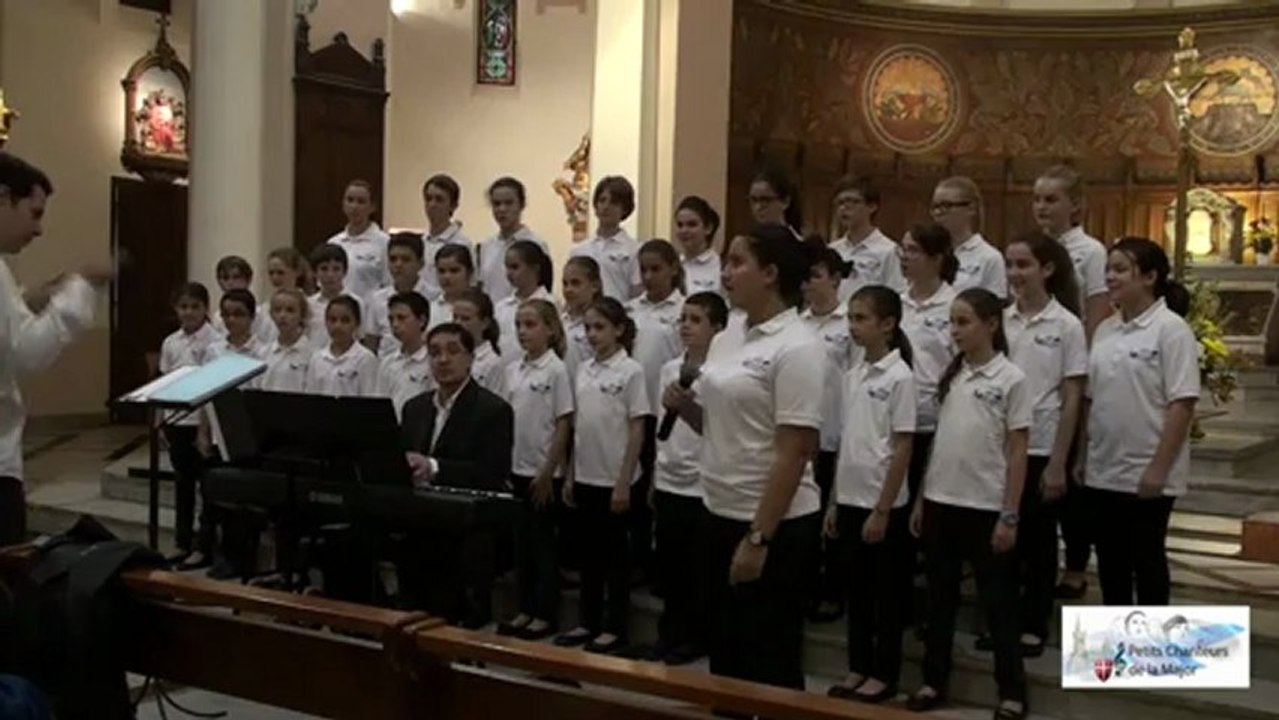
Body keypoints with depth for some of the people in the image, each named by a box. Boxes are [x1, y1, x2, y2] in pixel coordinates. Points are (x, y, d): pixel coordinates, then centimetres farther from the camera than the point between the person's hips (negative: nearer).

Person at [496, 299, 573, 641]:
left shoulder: (556, 370, -10)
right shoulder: (513, 370, 7)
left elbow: (564, 425, -11)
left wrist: (548, 472, -13)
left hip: (542, 471, -6)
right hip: (516, 469, 6)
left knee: (544, 542, 2)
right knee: (521, 541, 11)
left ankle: (546, 615, 11)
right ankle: (526, 609, 20)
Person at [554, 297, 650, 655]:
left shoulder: (630, 371, -10)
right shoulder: (584, 370, 7)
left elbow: (637, 431, -11)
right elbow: (579, 428, 12)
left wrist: (624, 483, -14)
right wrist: (571, 476, 9)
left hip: (615, 480, -6)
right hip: (586, 478, 6)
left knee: (616, 554, 4)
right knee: (589, 552, 13)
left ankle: (615, 627, 13)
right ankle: (588, 621, 22)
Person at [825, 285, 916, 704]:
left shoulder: (900, 377, -12)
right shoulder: (851, 377, 7)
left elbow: (903, 450, -14)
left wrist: (882, 510, -15)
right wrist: (834, 502, 11)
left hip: (884, 504, -7)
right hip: (850, 500, 7)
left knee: (887, 592, 6)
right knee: (855, 589, 14)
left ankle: (884, 675, 17)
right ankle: (858, 669, 25)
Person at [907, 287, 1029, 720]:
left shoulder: (1010, 379, -8)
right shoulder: (951, 376, 7)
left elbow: (1017, 453, -8)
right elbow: (939, 441, 11)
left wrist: (1009, 516, -11)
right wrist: (920, 500, 9)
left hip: (985, 507, -5)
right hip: (941, 503, 5)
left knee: (997, 602, 5)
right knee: (940, 597, 13)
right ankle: (934, 681, 25)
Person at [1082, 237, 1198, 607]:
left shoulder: (1171, 329, -11)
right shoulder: (1105, 330, 9)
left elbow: (1182, 403, -15)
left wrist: (1159, 467, -19)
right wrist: (1081, 457, 10)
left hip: (1147, 472, -6)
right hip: (1103, 470, 6)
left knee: (1146, 559, 4)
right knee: (1110, 560, 13)